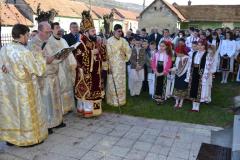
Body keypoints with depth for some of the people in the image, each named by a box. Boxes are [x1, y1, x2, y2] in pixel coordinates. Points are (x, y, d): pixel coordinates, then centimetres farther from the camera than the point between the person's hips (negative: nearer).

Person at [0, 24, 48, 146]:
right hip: (23, 89, -6)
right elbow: (39, 70, -16)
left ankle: (10, 137, 34)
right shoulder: (25, 52, -23)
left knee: (10, 112, 19)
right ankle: (29, 138, 24)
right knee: (26, 113, 10)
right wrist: (39, 54, -6)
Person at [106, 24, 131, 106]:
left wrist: (126, 59, 8)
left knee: (121, 82, 10)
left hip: (121, 64, 5)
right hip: (113, 65, -4)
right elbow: (108, 54, -11)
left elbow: (128, 51, 16)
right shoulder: (109, 41, -9)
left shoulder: (123, 40, 5)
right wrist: (109, 65, -15)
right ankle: (113, 101, 11)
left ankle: (121, 100, 21)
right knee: (113, 83, 0)